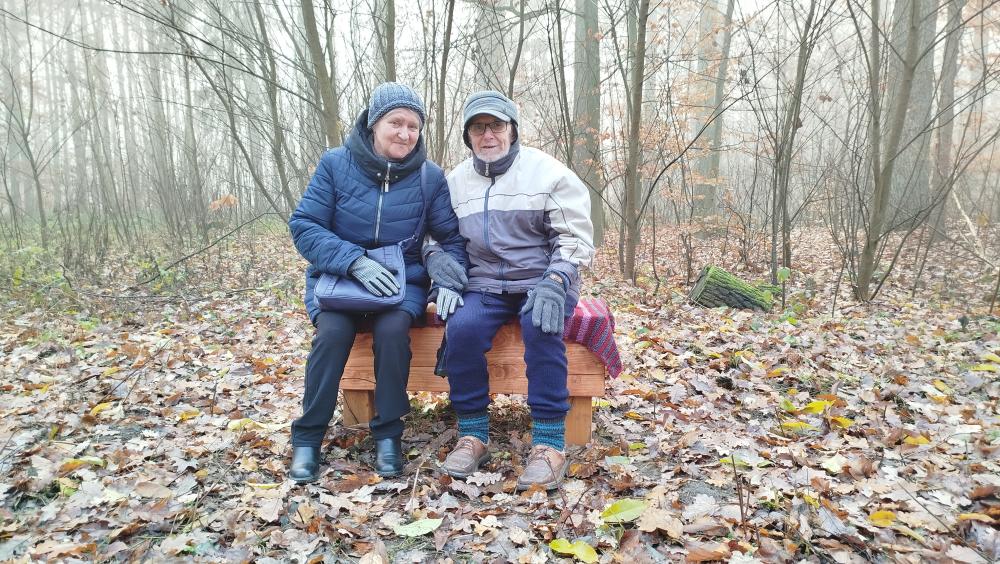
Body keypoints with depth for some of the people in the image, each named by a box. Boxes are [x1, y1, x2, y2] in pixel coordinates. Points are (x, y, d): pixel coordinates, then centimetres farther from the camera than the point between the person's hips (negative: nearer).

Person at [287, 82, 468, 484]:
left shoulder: (430, 176, -2)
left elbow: (452, 239, 3)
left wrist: (450, 281, -17)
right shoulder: (335, 164, -5)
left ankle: (388, 434, -12)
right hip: (337, 277, 0)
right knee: (333, 331, -29)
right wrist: (354, 261, -24)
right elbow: (304, 225, -9)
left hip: (402, 281, 0)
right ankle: (307, 437, -10)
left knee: (392, 329, -31)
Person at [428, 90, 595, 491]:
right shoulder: (456, 182, 13)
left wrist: (554, 282, -22)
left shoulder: (547, 171, 1)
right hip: (484, 285, 3)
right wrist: (445, 278, -6)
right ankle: (473, 436, -14)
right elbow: (439, 240, 15)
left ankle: (549, 444, -25)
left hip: (542, 281, -2)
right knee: (461, 327, -29)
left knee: (541, 327, -35)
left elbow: (575, 237, -5)